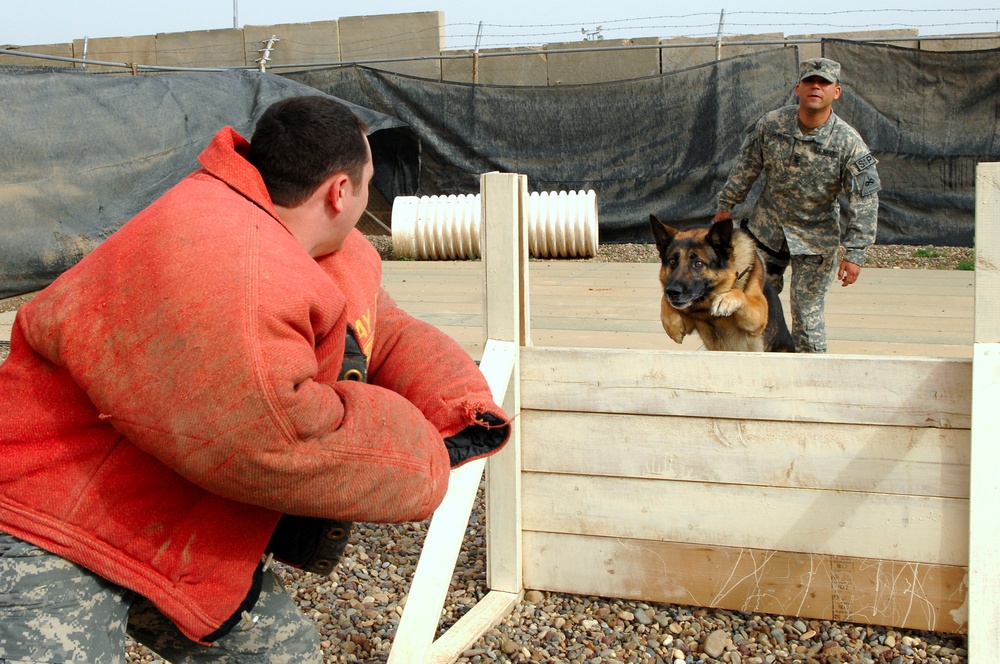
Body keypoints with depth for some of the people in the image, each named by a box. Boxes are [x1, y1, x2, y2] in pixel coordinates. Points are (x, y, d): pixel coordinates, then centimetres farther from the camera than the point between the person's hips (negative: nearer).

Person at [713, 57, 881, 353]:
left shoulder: (848, 142, -18)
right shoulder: (771, 124, -10)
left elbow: (864, 200, -18)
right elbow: (746, 167, 4)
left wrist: (854, 253, -22)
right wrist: (726, 205, 8)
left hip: (815, 237, -3)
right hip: (767, 228, 3)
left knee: (807, 309, -1)